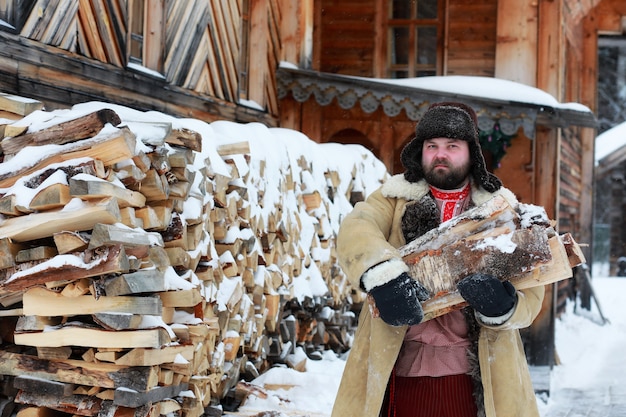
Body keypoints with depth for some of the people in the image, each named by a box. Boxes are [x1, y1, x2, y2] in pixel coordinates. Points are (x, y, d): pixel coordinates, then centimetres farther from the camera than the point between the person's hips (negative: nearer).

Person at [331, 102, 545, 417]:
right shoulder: (395, 199, 8)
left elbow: (530, 294, 0)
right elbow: (355, 229, -13)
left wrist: (501, 306, -23)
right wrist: (383, 276, -33)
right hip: (397, 375, 0)